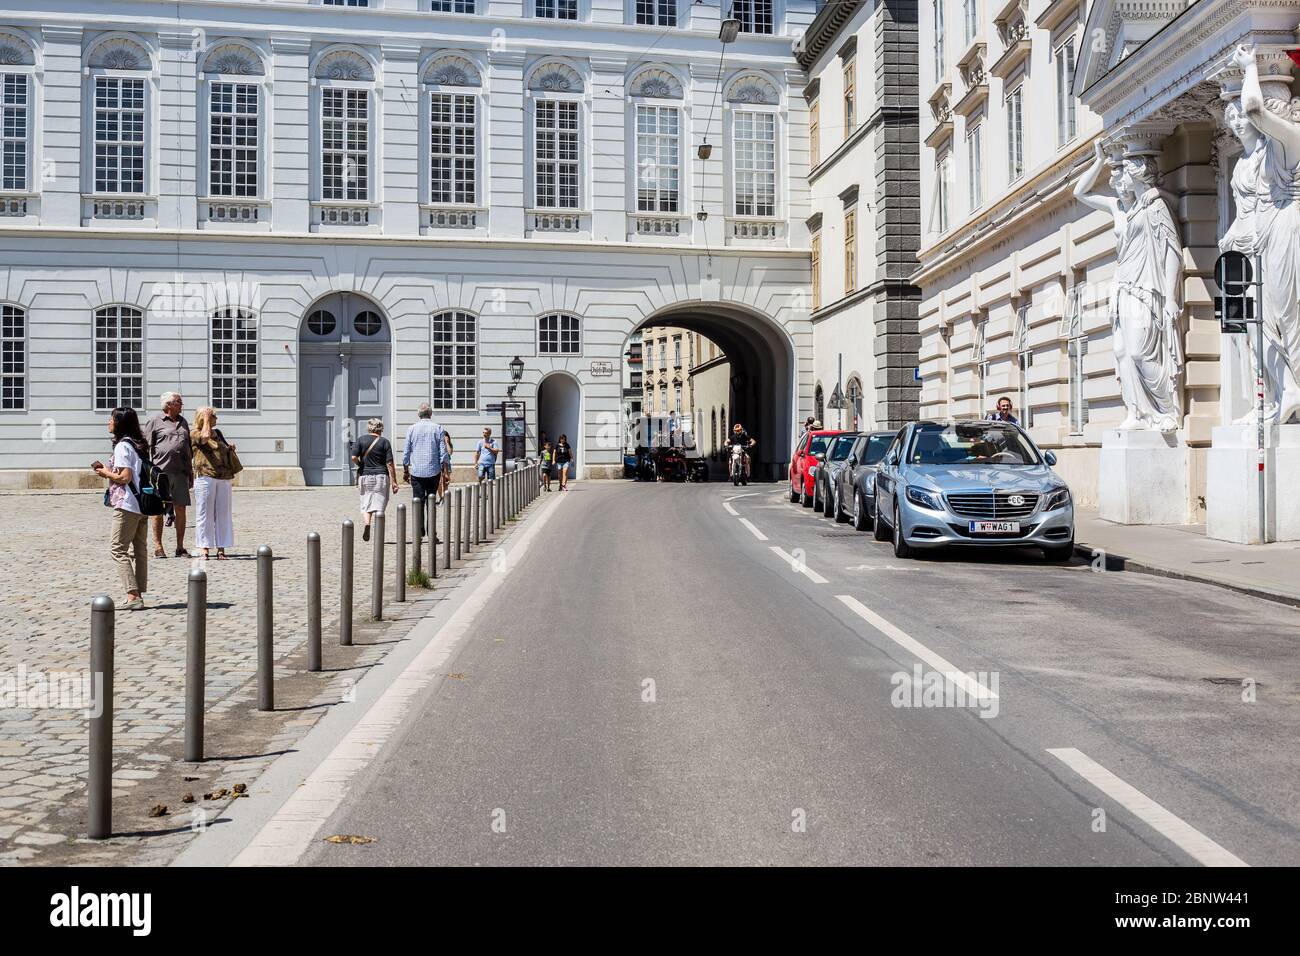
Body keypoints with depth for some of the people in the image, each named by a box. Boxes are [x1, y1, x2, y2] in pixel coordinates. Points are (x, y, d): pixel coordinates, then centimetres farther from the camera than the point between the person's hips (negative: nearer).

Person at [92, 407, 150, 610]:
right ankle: (138, 595, 13)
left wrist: (106, 473, -2)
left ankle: (133, 596, -11)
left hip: (127, 504, -9)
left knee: (118, 549, -4)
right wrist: (107, 469, 14)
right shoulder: (137, 444, 14)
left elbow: (125, 477, -19)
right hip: (142, 504, 9)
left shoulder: (122, 446, -13)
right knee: (140, 549, 10)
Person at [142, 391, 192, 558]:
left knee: (181, 509, 4)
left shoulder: (183, 422, 19)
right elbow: (146, 447, -2)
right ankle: (158, 547, 7)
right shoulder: (154, 421, 1)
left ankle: (180, 547, 10)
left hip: (180, 472, 5)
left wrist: (190, 472, 20)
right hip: (160, 471, -5)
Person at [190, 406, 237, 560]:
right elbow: (205, 436, -18)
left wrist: (231, 449, 13)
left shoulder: (218, 433, 22)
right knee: (205, 514, -3)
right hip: (205, 477, -6)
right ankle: (205, 550, 0)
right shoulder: (194, 433, 4)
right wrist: (206, 419, -5)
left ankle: (221, 550, 7)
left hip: (224, 478, 6)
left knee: (223, 514, 4)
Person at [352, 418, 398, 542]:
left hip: (365, 476, 1)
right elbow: (390, 463, -6)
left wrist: (361, 465, 13)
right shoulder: (384, 442, -2)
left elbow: (354, 457, -8)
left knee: (366, 503, 13)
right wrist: (394, 482, -4)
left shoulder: (361, 440, 2)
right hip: (381, 476, -1)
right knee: (379, 504, 4)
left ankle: (367, 523, -13)